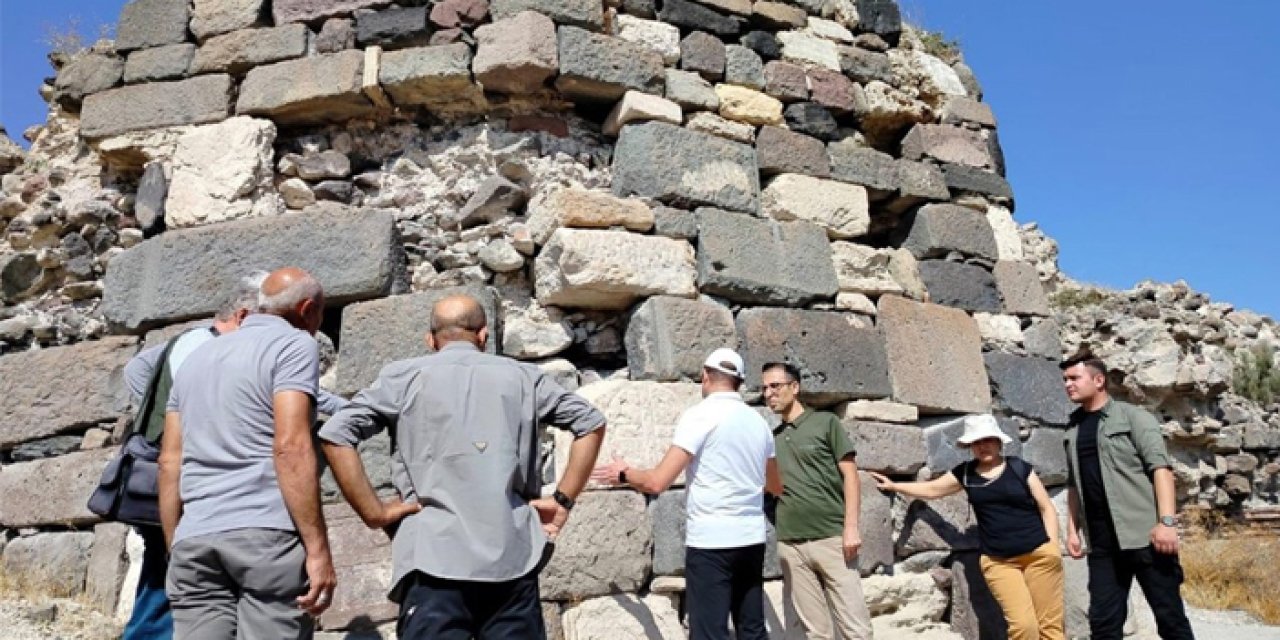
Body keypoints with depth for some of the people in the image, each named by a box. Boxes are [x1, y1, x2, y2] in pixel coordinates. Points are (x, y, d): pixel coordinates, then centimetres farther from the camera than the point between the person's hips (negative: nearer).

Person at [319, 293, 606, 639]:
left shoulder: (403, 376, 9)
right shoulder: (522, 376, 14)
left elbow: (335, 434, -1)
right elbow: (591, 423, 10)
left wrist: (375, 513, 2)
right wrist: (563, 501, 9)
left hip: (435, 557, -1)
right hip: (514, 555, 2)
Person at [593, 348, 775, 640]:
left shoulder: (699, 415, -10)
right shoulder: (759, 422, 10)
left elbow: (657, 482, -14)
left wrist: (623, 474, 5)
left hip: (711, 540, -6)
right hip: (752, 539, 7)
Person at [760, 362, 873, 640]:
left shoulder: (825, 422, 3)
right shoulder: (772, 437, 14)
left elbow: (850, 474, -2)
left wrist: (851, 527, -10)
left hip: (832, 537, -3)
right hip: (790, 544, 4)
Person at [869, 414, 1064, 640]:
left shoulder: (1019, 468, 1)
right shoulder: (965, 473, 7)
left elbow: (1047, 508, 5)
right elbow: (931, 489, 19)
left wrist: (1052, 547, -3)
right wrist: (894, 486, 19)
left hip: (1039, 555, -1)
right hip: (998, 561, 1)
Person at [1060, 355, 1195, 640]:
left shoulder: (1132, 416, -1)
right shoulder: (1073, 429, 15)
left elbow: (1160, 467, -10)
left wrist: (1166, 521, -20)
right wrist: (1072, 529, 11)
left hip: (1144, 534, -5)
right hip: (1101, 542, 5)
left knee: (1170, 616, 2)